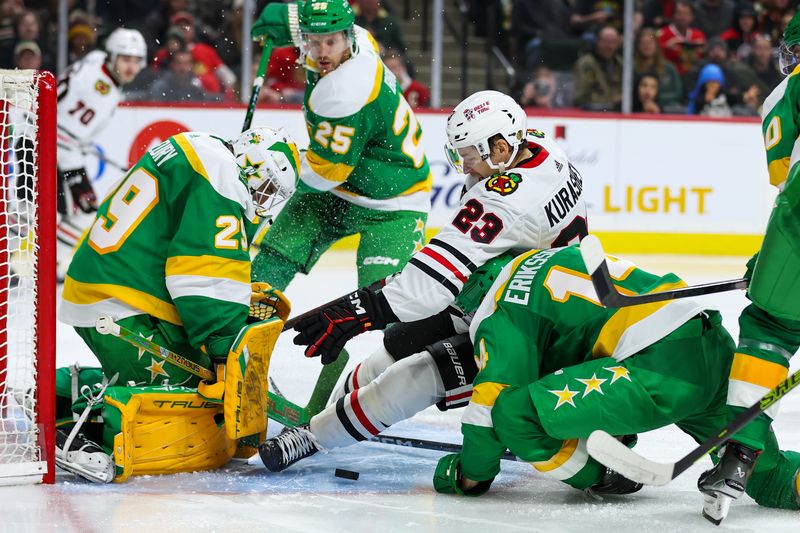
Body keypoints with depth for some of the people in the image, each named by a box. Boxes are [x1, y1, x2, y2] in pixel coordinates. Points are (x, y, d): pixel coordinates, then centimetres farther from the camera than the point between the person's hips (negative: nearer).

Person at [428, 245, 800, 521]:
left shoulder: (502, 306, 5)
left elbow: (494, 395, -1)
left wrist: (470, 473, 15)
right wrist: (613, 437, 49)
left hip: (662, 369, -9)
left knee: (516, 412, -6)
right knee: (767, 482, 22)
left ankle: (601, 479, 10)